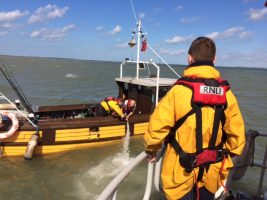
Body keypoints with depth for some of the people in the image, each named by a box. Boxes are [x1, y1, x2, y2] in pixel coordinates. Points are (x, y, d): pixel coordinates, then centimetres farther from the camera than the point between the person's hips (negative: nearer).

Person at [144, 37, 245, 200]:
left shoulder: (179, 90, -18)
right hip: (211, 172, 4)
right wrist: (225, 166, 12)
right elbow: (237, 134, -3)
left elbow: (158, 126, -16)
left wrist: (151, 150, 3)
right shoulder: (226, 93, -7)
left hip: (181, 172, -3)